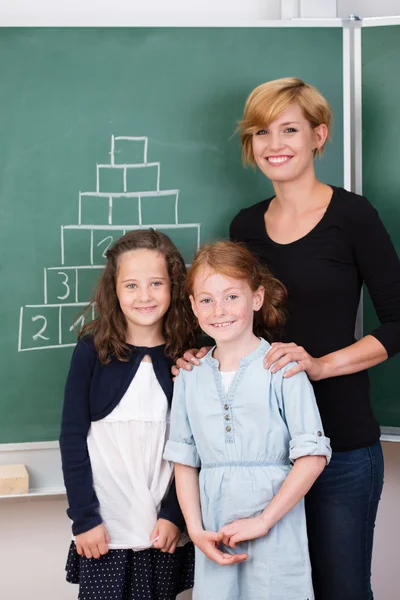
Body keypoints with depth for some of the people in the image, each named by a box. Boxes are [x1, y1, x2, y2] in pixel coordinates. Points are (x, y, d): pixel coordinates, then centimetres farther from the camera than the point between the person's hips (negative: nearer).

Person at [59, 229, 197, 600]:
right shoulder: (93, 350, -3)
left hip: (165, 530, 1)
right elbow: (73, 437, -3)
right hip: (103, 531, -1)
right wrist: (84, 517, -7)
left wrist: (173, 515, -5)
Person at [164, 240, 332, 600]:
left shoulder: (282, 368, -6)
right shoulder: (190, 376, 7)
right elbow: (184, 461, 10)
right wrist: (196, 530, -1)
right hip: (214, 535, 3)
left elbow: (313, 456, -10)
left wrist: (262, 520, -13)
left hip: (274, 533, -3)